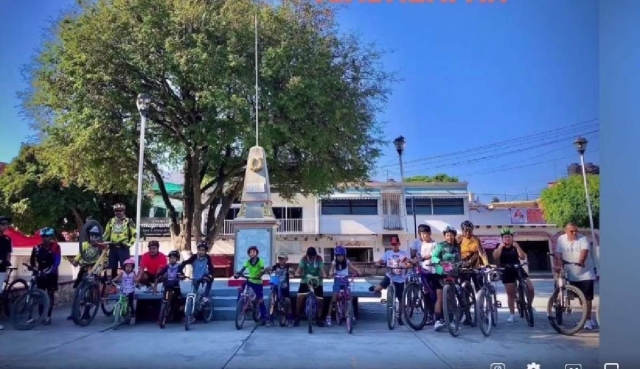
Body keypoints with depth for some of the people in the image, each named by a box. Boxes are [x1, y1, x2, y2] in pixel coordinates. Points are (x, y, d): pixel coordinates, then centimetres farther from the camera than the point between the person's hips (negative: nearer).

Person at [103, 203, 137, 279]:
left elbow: (134, 234, -1)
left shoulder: (128, 221, 0)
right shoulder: (111, 221, 13)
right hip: (113, 248, 4)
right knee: (113, 268, 11)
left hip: (123, 247, -4)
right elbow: (106, 233, 20)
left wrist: (129, 244, -8)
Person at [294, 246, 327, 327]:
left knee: (320, 299, -4)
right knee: (299, 296, -19)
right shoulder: (304, 259, -13)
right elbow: (300, 268, -20)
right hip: (305, 280, -1)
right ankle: (297, 317, -3)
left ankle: (319, 319, 14)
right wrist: (297, 274, -43)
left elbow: (322, 269, -23)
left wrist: (324, 275, -45)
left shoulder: (319, 259, -14)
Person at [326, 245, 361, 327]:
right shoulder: (334, 262, -10)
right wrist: (331, 273, -47)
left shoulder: (347, 262, -5)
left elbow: (353, 267, -17)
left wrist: (358, 271, -38)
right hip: (337, 281, -2)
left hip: (345, 280, 2)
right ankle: (329, 316, -2)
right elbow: (331, 270, -23)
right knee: (334, 298, -11)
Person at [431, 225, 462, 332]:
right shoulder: (440, 245, -5)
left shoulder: (457, 247, 9)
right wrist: (440, 261, -33)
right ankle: (437, 321, -10)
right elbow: (434, 257, -15)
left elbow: (458, 259, 14)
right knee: (440, 298, -10)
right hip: (441, 273, -5)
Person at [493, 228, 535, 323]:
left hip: (518, 269, 2)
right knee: (510, 294, 2)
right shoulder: (499, 247, 0)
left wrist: (517, 246, -17)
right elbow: (495, 257, -17)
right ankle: (512, 315, 13)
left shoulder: (515, 246, 4)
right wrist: (500, 246, -22)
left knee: (530, 288, -12)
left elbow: (523, 257, -8)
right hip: (507, 272, -1)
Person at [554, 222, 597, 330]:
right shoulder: (561, 239, -3)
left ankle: (588, 320, 3)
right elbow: (558, 254, -6)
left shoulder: (583, 239, -11)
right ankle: (588, 318, 27)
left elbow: (584, 251, -28)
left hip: (586, 273, -3)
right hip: (572, 275, 3)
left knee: (587, 297, -6)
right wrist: (558, 265, -21)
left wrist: (581, 261, -47)